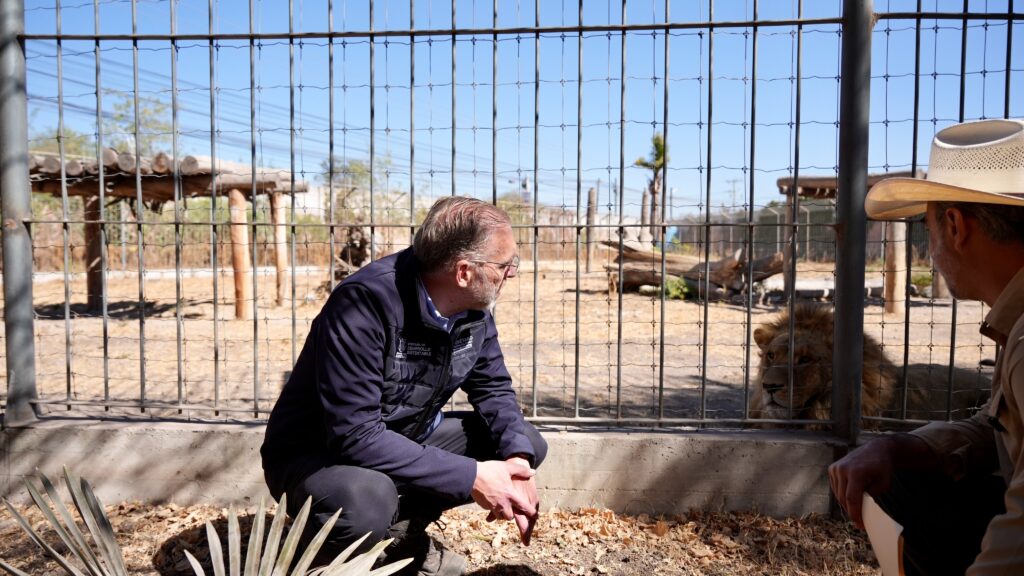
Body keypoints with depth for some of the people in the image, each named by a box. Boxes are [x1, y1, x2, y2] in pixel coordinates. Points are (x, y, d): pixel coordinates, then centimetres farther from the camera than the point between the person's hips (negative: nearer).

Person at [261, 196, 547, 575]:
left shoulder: (474, 304, -9)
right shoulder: (364, 303, -32)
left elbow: (493, 387, 1)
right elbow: (355, 435, -34)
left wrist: (517, 457, -19)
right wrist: (470, 477, -32)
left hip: (407, 441, 7)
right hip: (318, 454, -7)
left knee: (527, 443, -3)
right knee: (364, 501, -40)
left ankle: (400, 532, 6)